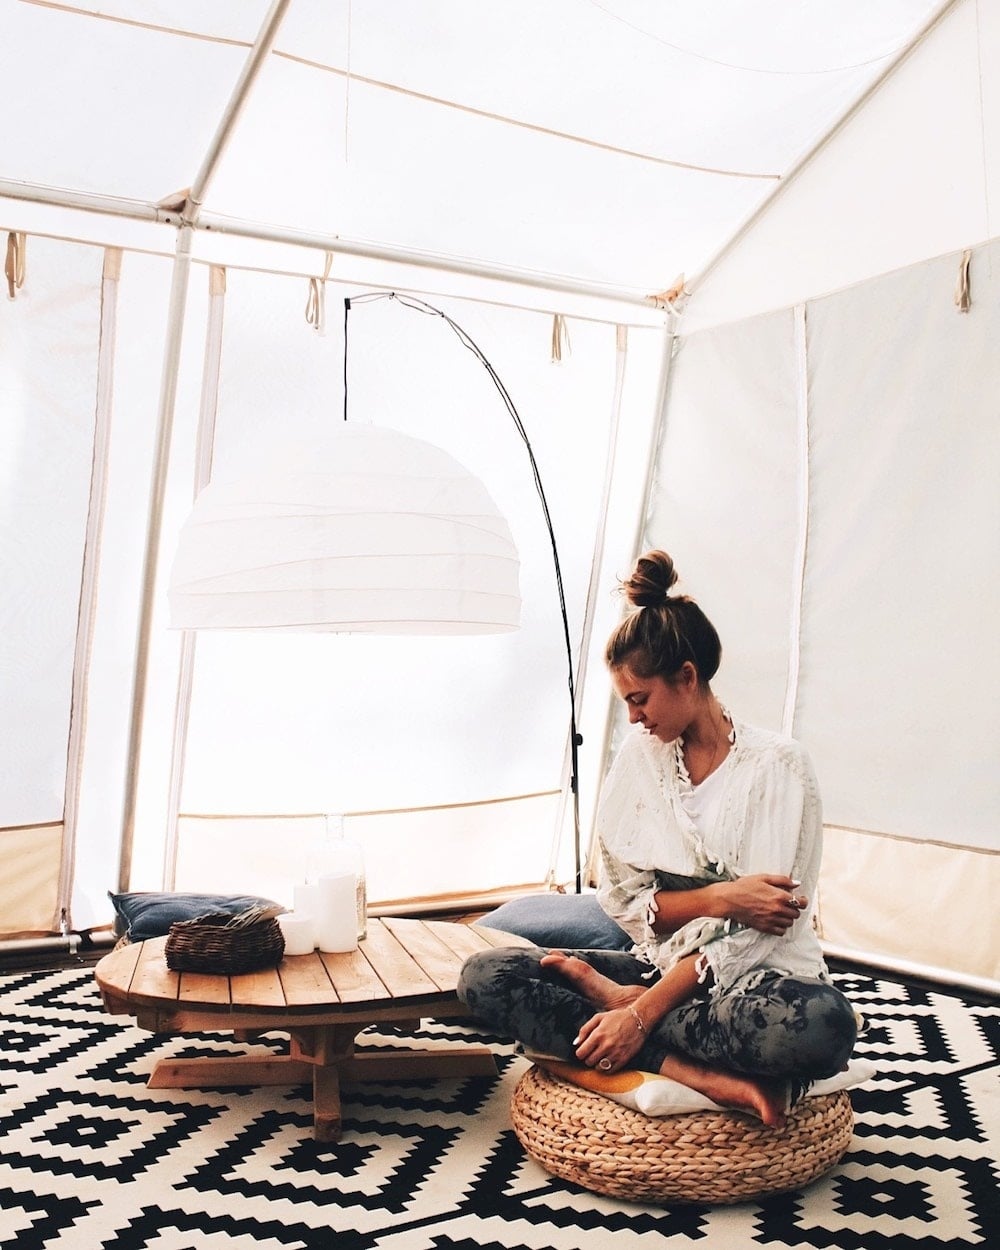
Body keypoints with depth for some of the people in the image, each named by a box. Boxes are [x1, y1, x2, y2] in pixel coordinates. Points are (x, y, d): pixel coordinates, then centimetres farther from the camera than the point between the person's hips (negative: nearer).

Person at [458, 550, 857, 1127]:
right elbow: (624, 900, 2)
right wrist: (719, 898, -17)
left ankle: (616, 996, -19)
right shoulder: (640, 755, 4)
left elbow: (752, 929, -15)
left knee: (823, 1024, -39)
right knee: (486, 974, -17)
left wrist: (641, 1010, -22)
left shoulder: (778, 765, -9)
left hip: (755, 977, -4)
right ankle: (711, 1078, -27)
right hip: (661, 964, 5)